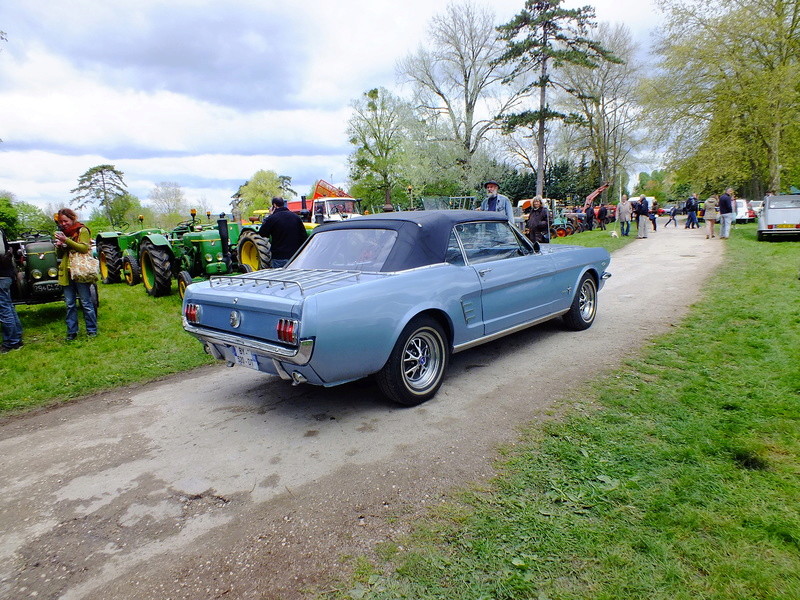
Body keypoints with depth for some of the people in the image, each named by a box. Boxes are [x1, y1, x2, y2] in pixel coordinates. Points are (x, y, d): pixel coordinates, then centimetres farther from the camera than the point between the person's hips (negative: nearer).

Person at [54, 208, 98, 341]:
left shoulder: (82, 230, -1)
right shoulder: (62, 233, 17)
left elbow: (84, 248, -16)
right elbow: (59, 255, 20)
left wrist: (66, 240, -21)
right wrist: (58, 246, -1)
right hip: (66, 273, 6)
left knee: (86, 303, 0)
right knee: (70, 305, 8)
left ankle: (92, 330, 8)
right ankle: (71, 332, 15)